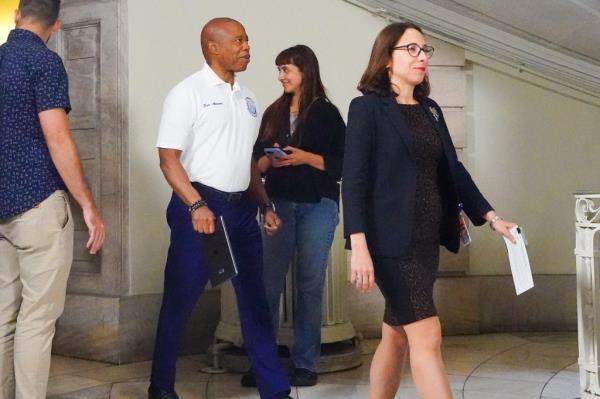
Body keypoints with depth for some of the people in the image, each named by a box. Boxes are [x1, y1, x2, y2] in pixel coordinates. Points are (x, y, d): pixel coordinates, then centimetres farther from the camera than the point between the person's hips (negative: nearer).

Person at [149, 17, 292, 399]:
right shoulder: (188, 92, -6)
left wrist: (266, 205, 13)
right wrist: (197, 205, -23)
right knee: (180, 299, 3)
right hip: (199, 204, -6)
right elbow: (169, 156, -12)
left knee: (255, 298, 8)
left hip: (242, 207, 6)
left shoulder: (247, 97, 14)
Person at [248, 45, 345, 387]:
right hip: (279, 204, 3)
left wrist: (305, 157, -14)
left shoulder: (326, 113, 1)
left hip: (317, 207, -3)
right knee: (269, 282, 0)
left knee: (310, 285, 3)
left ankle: (306, 363, 11)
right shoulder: (274, 112, 13)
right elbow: (258, 161, 13)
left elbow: (344, 164, -4)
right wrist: (270, 160, -8)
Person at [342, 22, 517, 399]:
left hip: (426, 240, 7)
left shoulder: (431, 110, 15)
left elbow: (452, 170, 18)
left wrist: (491, 217, 10)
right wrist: (359, 247, -19)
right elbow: (354, 181, -11)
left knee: (397, 337, 12)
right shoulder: (367, 108, -5)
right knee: (427, 336, -9)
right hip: (391, 240, -7)